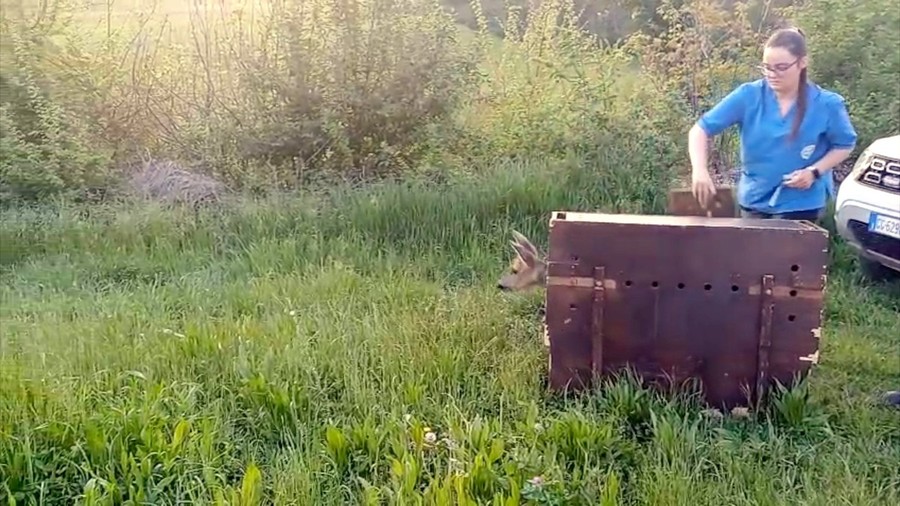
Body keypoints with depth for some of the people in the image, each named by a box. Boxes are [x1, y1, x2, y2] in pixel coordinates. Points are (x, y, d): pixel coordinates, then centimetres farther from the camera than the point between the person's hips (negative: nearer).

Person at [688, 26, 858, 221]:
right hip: (754, 200, 2)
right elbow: (701, 129, -12)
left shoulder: (827, 104, -11)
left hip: (800, 204, -2)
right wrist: (699, 170, -30)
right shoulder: (749, 95, -11)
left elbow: (845, 145, 4)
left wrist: (815, 171, -14)